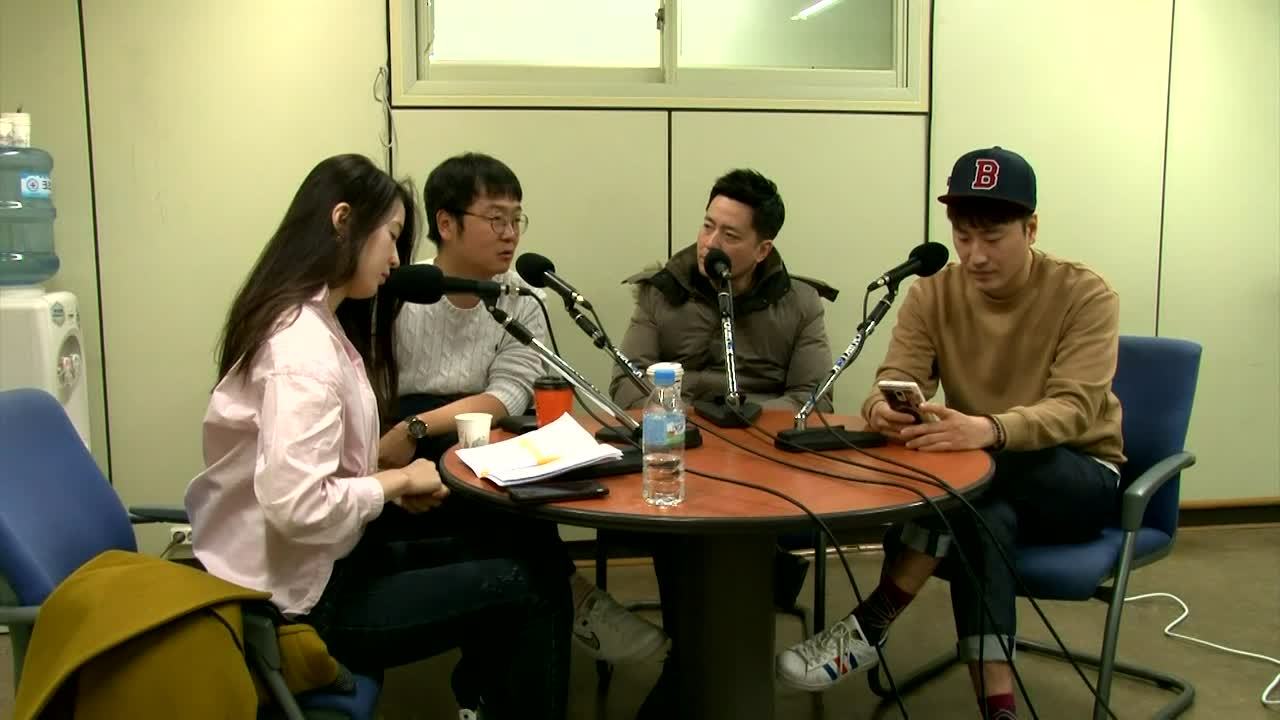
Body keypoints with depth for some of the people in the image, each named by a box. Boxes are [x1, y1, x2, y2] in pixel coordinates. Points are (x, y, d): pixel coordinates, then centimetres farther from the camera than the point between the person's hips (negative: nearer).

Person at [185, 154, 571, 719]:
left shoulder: (319, 322, 8)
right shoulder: (303, 346, -25)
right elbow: (298, 508, -32)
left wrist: (392, 484, -5)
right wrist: (398, 481, -17)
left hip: (325, 557, 9)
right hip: (302, 597, -9)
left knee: (527, 554, 3)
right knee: (526, 588, -5)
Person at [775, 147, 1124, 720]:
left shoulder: (1085, 295, -15)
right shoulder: (932, 295, -5)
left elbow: (1073, 409, -28)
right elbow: (895, 381, -14)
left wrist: (988, 430, -50)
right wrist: (884, 410, -41)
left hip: (1079, 478, -2)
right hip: (986, 481, 3)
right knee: (985, 517, -36)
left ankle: (869, 627, -29)